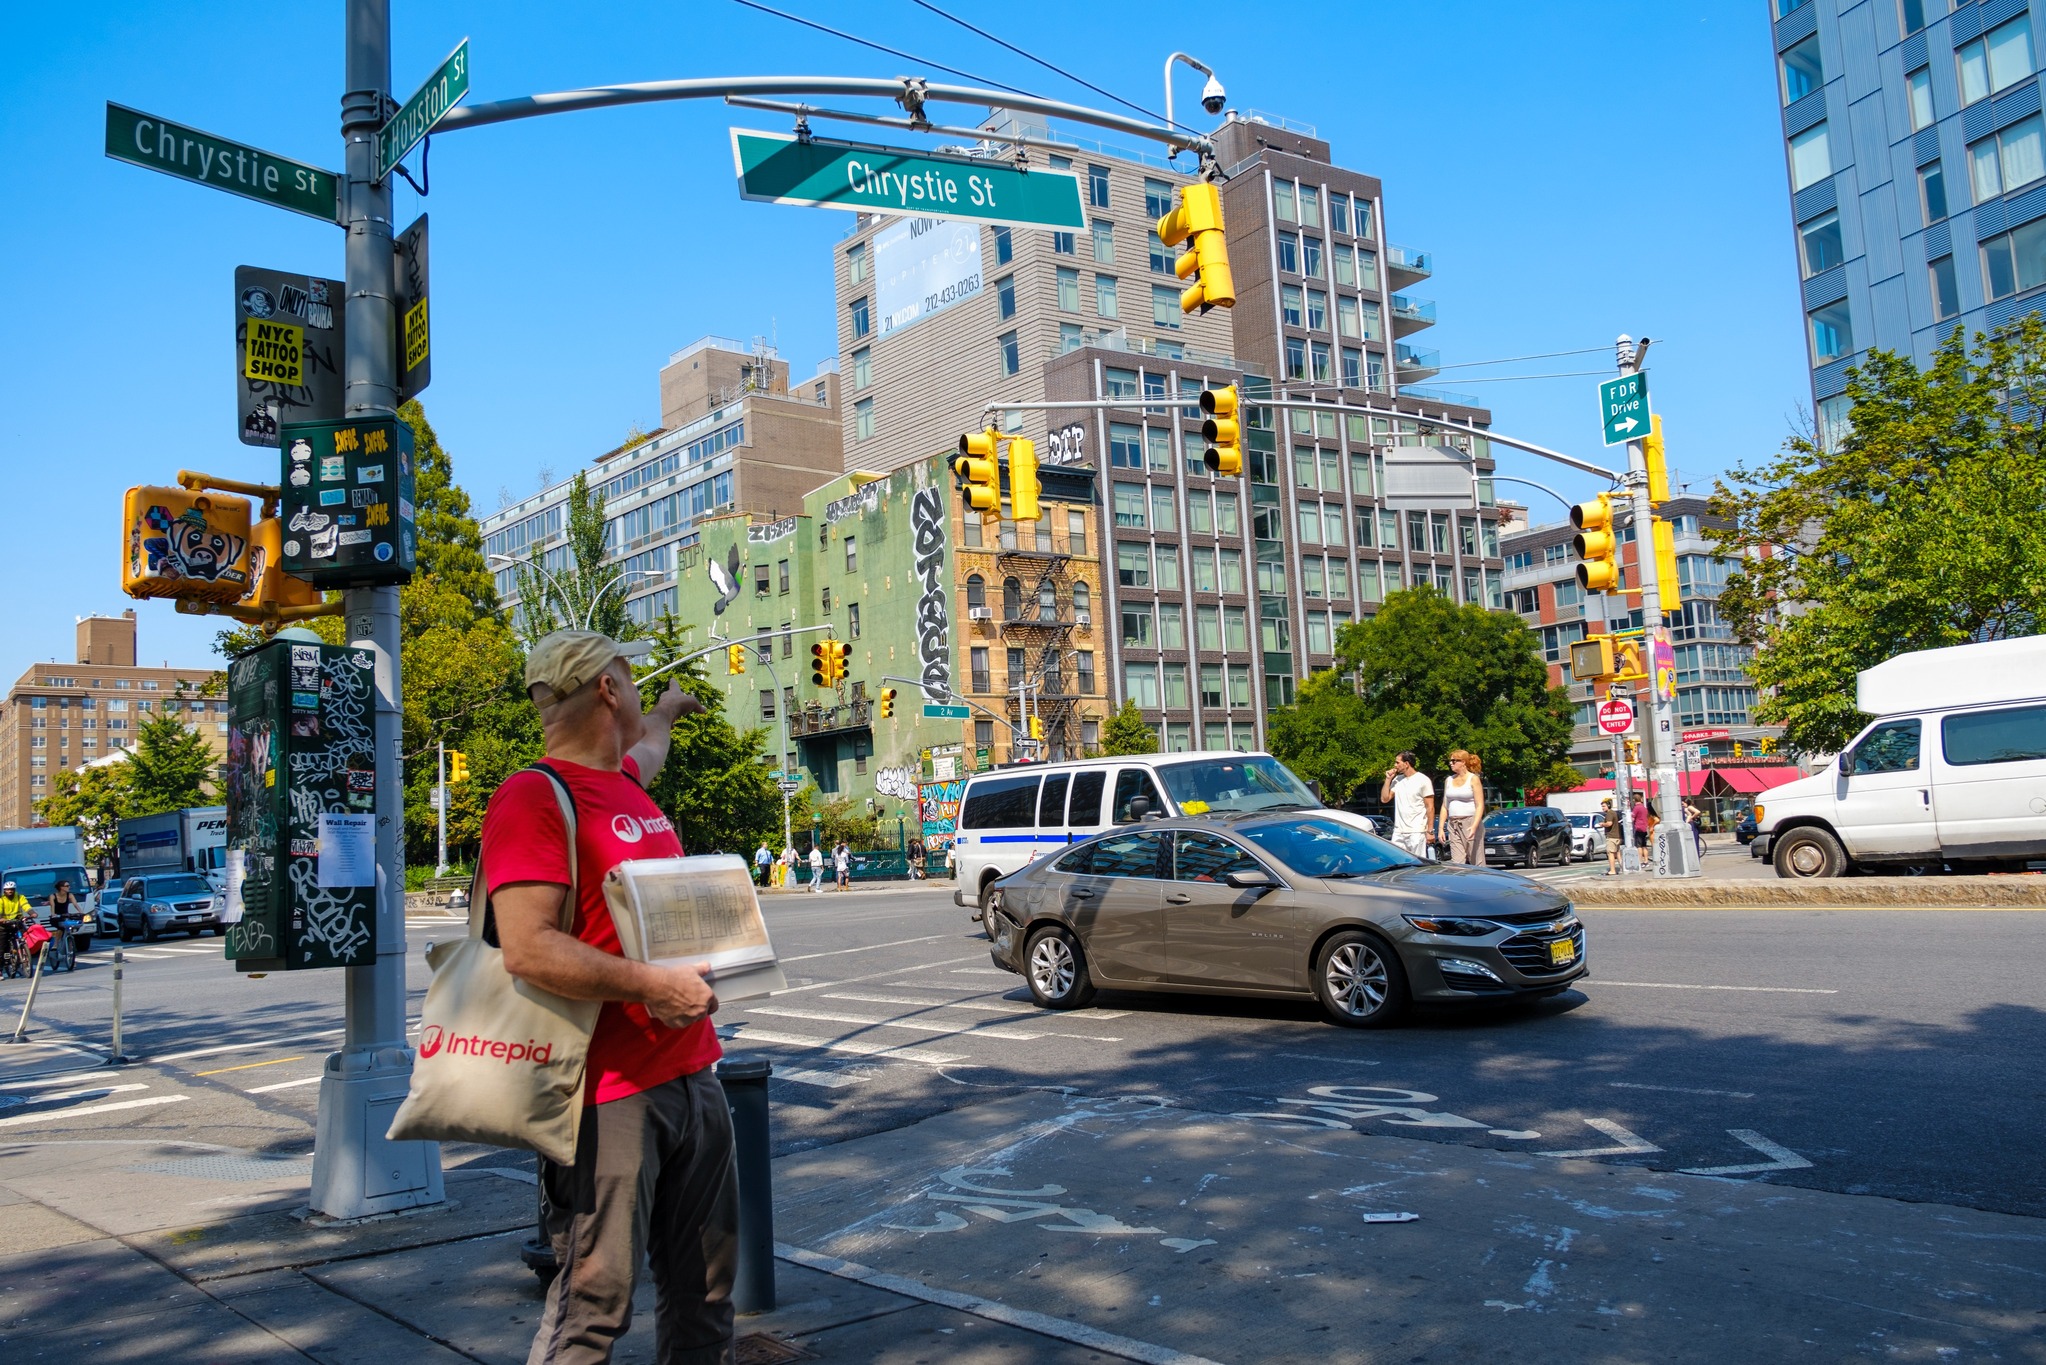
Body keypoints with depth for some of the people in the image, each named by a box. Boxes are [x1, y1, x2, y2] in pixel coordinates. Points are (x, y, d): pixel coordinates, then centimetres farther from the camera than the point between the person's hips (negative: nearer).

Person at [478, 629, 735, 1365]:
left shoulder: (624, 780, 14)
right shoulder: (534, 797, -12)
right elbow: (527, 950, -22)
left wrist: (672, 706, 59)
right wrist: (649, 983, -23)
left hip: (692, 1075, 9)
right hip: (610, 1095, -8)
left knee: (705, 1288, 15)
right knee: (594, 1304, -4)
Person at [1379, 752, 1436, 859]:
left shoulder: (1423, 780, -5)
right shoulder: (1397, 780, 12)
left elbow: (1430, 807, -6)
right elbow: (1384, 798, 10)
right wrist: (1388, 779, 3)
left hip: (1416, 832, -5)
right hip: (1398, 831, 5)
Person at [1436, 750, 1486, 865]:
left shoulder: (1473, 779, -2)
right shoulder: (1449, 780, 14)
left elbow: (1480, 806, -8)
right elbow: (1445, 806, 16)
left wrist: (1474, 826, -20)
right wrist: (1440, 828, 8)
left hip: (1470, 822, -5)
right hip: (1453, 825, 5)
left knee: (1477, 862, -4)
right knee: (1457, 864, -1)